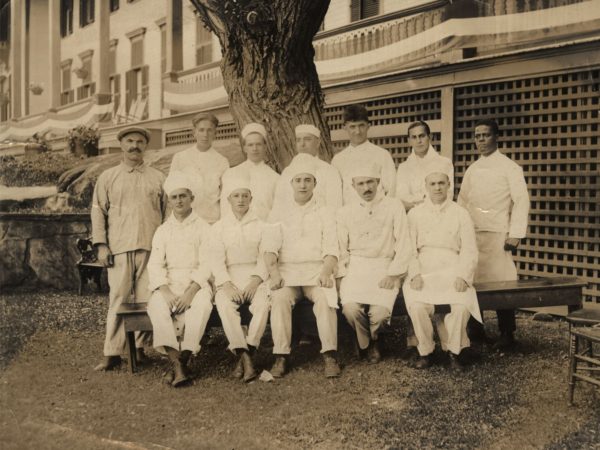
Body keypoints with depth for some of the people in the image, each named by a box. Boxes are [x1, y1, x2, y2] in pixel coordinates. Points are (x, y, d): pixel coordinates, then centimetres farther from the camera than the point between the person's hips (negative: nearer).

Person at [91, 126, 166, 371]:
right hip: (119, 248, -1)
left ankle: (139, 347, 11)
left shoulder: (158, 177, 12)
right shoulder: (107, 177, 11)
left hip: (151, 247, 1)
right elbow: (98, 212, 8)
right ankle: (112, 353, 0)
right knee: (118, 298, -4)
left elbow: (167, 212, 12)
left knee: (145, 299, 1)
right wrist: (101, 245, -1)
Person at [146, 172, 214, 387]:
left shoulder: (203, 228, 9)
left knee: (201, 305, -36)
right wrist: (165, 291, -13)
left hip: (196, 284, -2)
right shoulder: (163, 230, 17)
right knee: (158, 307, -31)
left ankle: (182, 359, -32)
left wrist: (191, 291, -18)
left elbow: (207, 264, -2)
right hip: (168, 285, 2)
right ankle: (177, 363, -37)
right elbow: (155, 265, 6)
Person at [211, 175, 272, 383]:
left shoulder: (261, 226, 12)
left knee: (263, 303, -31)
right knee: (225, 305, -31)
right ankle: (246, 357, -30)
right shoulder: (219, 227, 13)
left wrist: (255, 281, -14)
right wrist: (227, 284, -13)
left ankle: (245, 353, -24)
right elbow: (216, 259, 3)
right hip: (228, 278, 0)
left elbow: (265, 257, 3)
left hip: (255, 277, 0)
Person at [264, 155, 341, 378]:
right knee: (280, 298, -31)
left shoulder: (324, 214, 16)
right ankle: (281, 357, -27)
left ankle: (329, 356, -29)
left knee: (325, 297, -32)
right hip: (287, 270, 1)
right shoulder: (281, 217, 19)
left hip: (316, 270, -1)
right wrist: (274, 273, -14)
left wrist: (326, 273, -16)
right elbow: (270, 249, 5)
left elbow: (331, 250, 4)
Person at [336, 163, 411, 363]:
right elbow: (341, 248, 12)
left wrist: (393, 274, -9)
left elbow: (403, 245, 1)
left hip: (384, 268, -2)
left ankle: (373, 340, 12)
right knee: (350, 308, -25)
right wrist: (342, 275, -2)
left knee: (380, 312, -25)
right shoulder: (345, 212, 14)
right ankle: (365, 343, 7)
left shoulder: (394, 208, 6)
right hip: (355, 267, 2)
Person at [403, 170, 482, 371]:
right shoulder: (415, 213, 13)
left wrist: (462, 276, -10)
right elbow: (410, 249, 5)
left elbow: (469, 250, 6)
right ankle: (425, 351, -6)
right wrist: (415, 275, -11)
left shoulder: (460, 213, 12)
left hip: (452, 270, 0)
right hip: (423, 270, 0)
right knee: (417, 305, -30)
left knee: (462, 304, -30)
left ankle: (453, 350, -5)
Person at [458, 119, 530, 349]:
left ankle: (507, 334, 2)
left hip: (497, 235, -5)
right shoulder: (471, 170, 14)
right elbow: (462, 202, 18)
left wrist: (515, 234, -13)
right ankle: (475, 328, 19)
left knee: (501, 282, -7)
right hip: (471, 234, 5)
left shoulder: (509, 167, -1)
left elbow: (521, 201, -6)